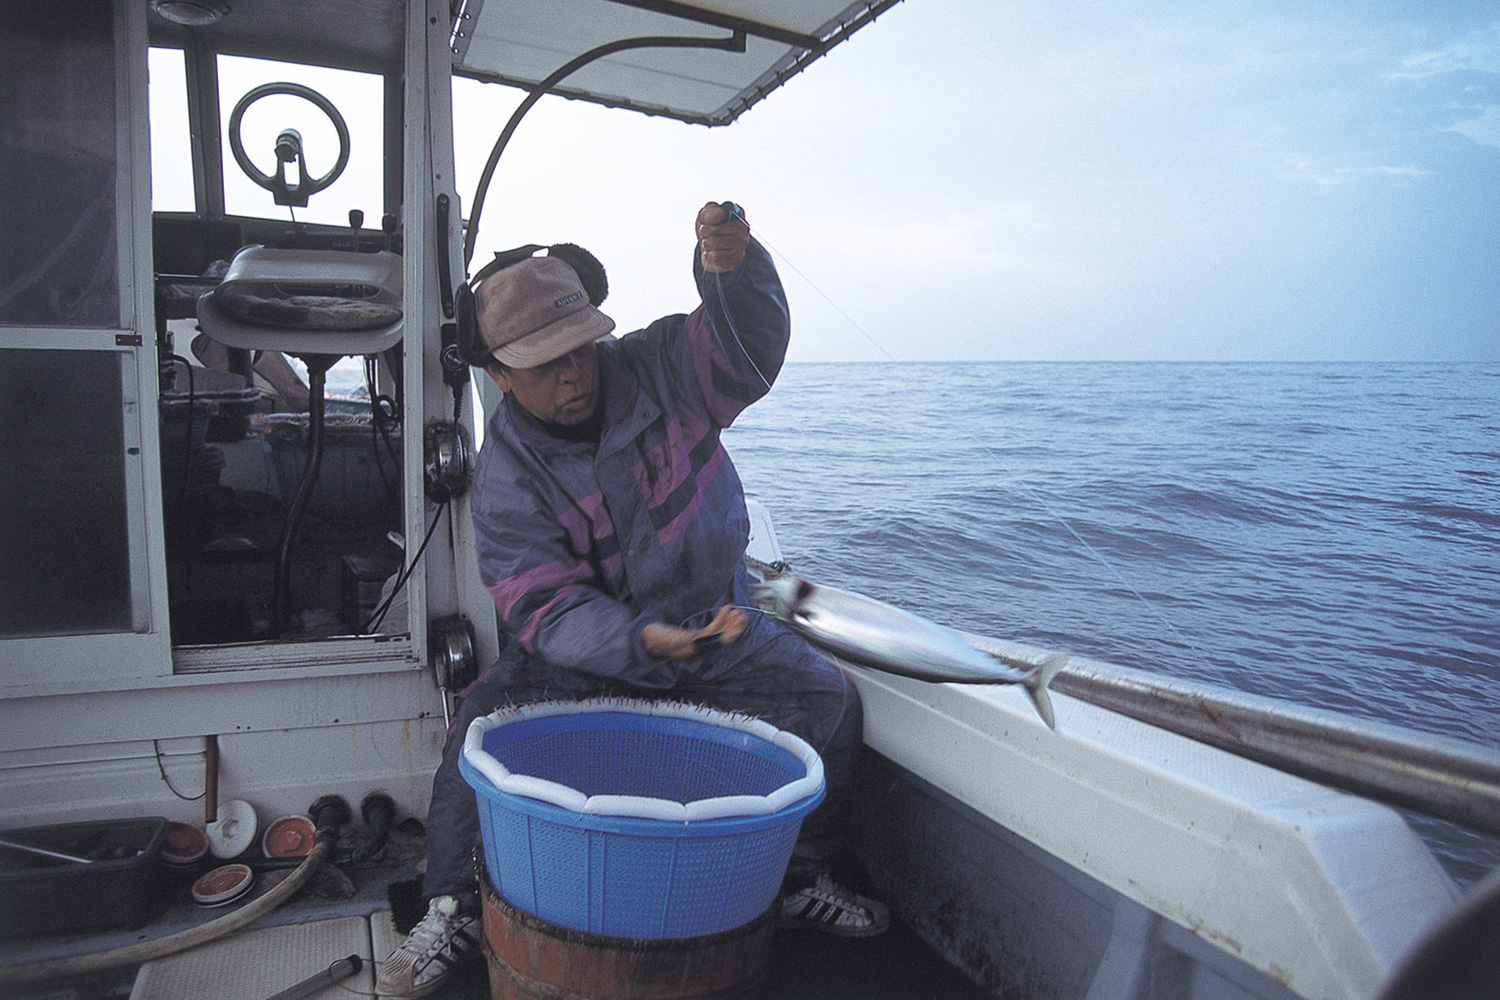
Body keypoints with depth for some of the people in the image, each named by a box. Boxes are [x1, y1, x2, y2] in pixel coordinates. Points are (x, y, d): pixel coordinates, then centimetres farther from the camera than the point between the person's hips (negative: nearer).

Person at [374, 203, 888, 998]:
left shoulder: (657, 369, -9)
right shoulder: (507, 475, -17)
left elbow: (746, 347, -23)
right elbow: (545, 606, -24)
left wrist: (733, 270, -46)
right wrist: (642, 642, -42)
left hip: (711, 621, 2)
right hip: (583, 645, -1)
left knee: (827, 699, -13)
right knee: (486, 720, -23)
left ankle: (799, 878, 10)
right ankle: (452, 908, 1)